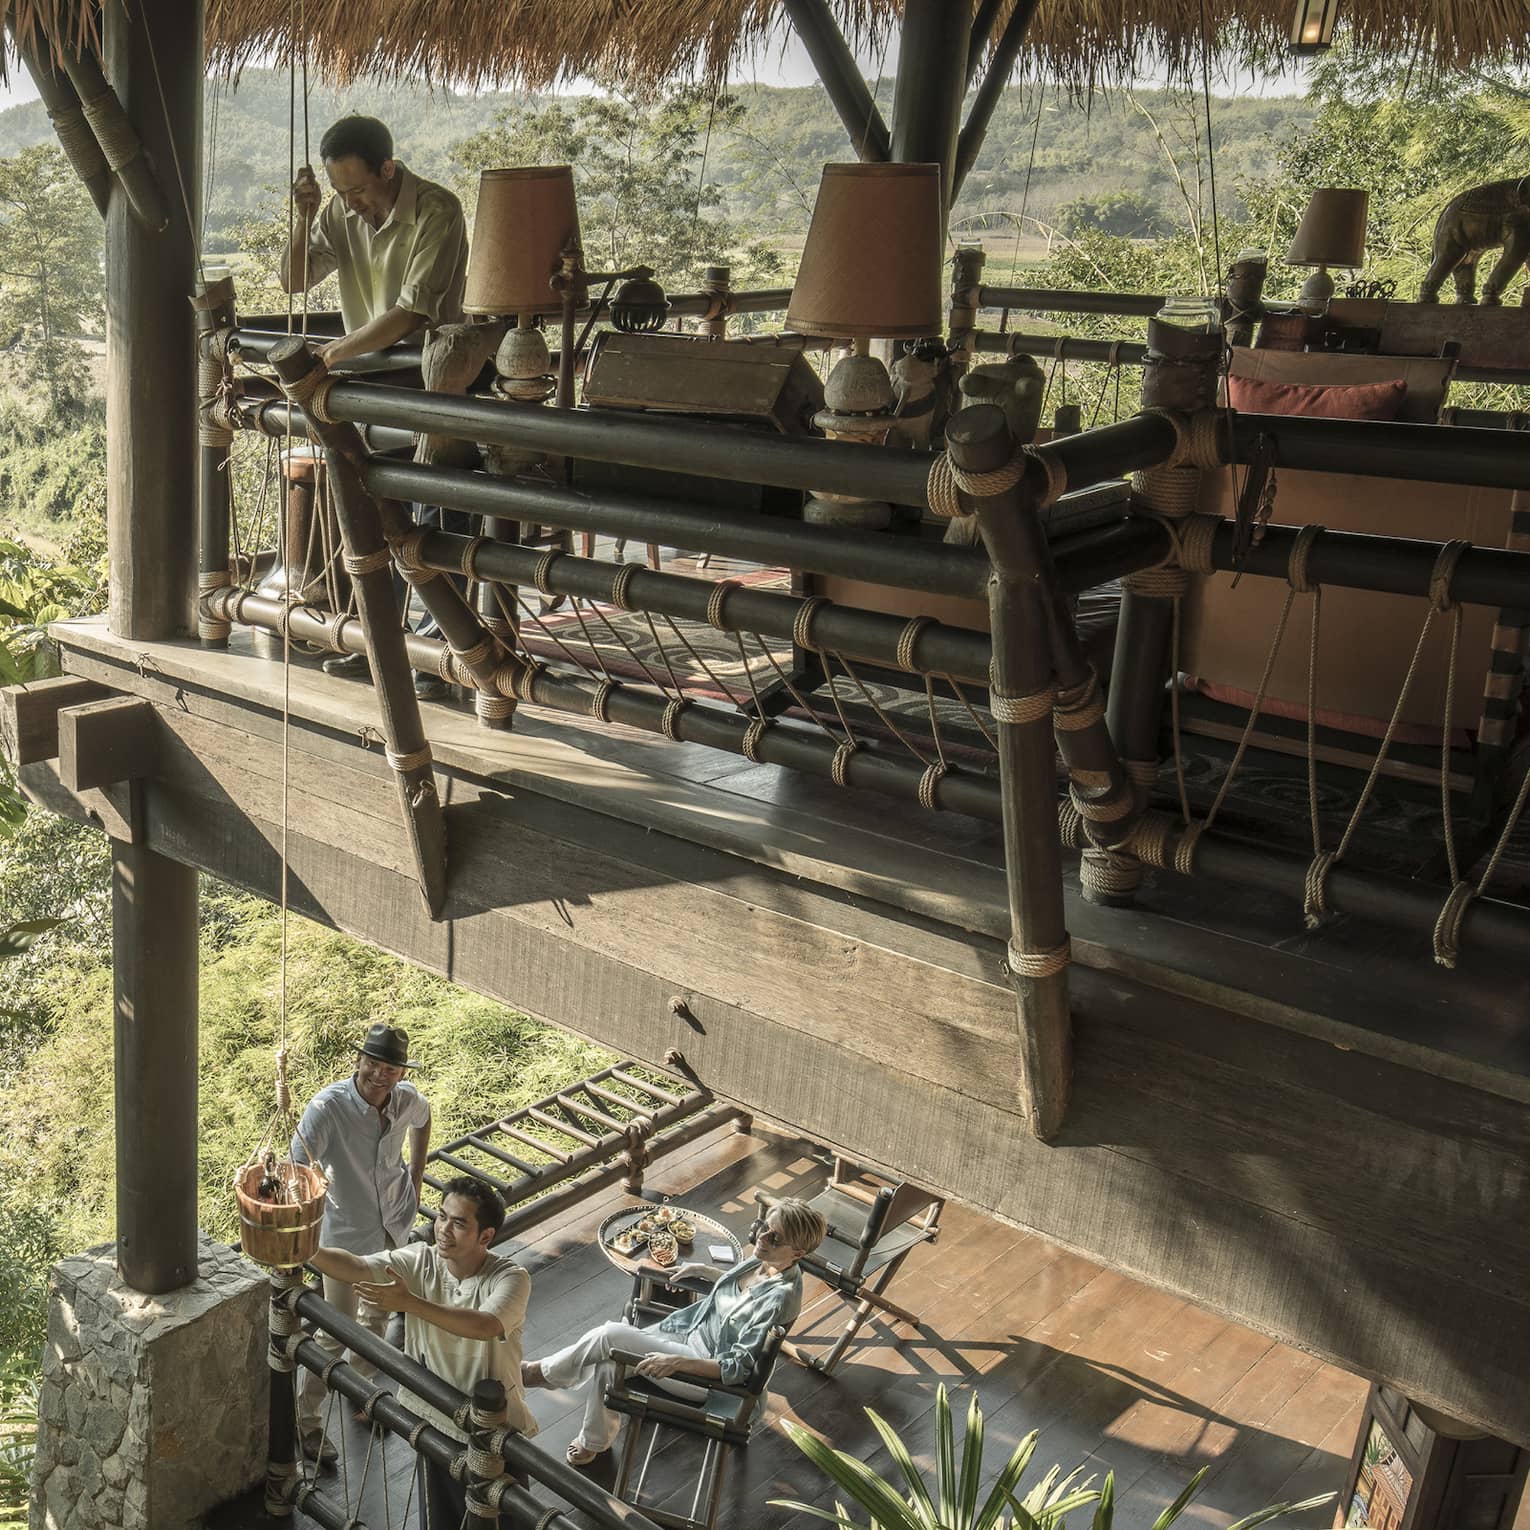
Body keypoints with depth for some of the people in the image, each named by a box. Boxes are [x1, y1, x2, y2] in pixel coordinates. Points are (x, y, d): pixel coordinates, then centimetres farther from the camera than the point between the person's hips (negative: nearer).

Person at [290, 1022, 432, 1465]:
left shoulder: (407, 1099, -14)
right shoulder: (328, 1107, -30)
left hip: (394, 1227, 5)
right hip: (346, 1234, -5)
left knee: (378, 1315, 24)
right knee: (336, 1333, 4)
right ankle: (305, 1418, 26)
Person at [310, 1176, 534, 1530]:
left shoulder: (510, 1278, -22)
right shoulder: (418, 1263, -11)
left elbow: (485, 1326, -40)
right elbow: (356, 1267, -25)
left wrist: (410, 1303, -48)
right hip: (436, 1424, 3)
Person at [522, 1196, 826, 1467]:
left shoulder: (781, 1297, -29)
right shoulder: (763, 1260, -5)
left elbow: (740, 1368, -27)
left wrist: (678, 1362, -32)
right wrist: (701, 1270, 14)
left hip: (712, 1374, -8)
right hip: (691, 1332, 8)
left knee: (609, 1336, -15)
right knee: (607, 1361, -8)